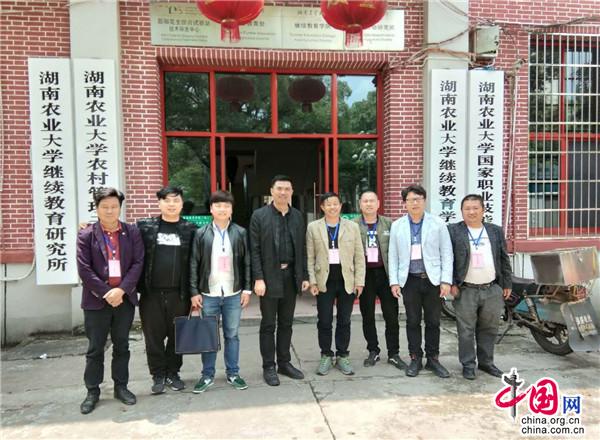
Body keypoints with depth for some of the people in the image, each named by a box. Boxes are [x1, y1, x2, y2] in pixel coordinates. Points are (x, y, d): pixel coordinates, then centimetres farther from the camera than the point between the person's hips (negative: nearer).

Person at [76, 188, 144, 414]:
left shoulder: (132, 232, 3)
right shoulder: (86, 235, -2)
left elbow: (137, 263, -3)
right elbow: (84, 269, -8)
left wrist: (121, 290, -14)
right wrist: (106, 293, -13)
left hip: (125, 298, 2)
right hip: (96, 300, -1)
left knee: (122, 345, 13)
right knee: (95, 348, 9)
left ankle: (121, 387, 26)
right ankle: (92, 391, 22)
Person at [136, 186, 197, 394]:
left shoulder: (190, 229, 1)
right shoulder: (144, 226, 2)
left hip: (179, 293, 0)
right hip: (151, 293, 0)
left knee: (177, 336, 11)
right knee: (153, 336, 8)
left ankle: (173, 373, 28)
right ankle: (158, 375, 25)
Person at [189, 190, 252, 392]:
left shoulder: (240, 233, 2)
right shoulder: (201, 234, 0)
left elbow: (247, 262, 4)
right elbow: (194, 264, 1)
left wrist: (247, 289, 0)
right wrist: (194, 292, -3)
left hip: (233, 294, 1)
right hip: (208, 294, 0)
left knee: (232, 335, 10)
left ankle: (233, 374, 23)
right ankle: (207, 375, 22)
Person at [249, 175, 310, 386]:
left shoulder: (297, 216, 8)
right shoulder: (259, 215, -4)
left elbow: (302, 248, 9)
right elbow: (254, 250, -7)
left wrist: (304, 276, 5)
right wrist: (258, 278, -13)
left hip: (291, 276, 4)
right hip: (269, 276, -4)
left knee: (286, 323, 13)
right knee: (268, 324, 5)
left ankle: (284, 363, 26)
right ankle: (268, 367, 17)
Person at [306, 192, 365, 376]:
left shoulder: (352, 227, 3)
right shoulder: (313, 227, 2)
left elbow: (359, 256, 3)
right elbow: (310, 257, 1)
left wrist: (359, 281, -2)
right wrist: (312, 281, -5)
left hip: (346, 280, 1)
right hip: (324, 281, -1)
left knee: (344, 321, 9)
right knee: (324, 322, 6)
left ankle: (342, 357, 23)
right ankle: (326, 356, 22)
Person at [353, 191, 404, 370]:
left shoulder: (389, 223, 5)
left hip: (385, 273, 0)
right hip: (365, 275, 0)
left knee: (391, 315, 4)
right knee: (367, 316, 9)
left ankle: (393, 354, 17)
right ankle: (373, 351, 24)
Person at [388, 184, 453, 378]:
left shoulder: (437, 224, 1)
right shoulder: (397, 225, 5)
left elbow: (446, 253, 0)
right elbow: (393, 256, 5)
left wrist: (446, 280, -7)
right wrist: (394, 281, -1)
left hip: (433, 279, -1)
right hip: (410, 280, 1)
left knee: (433, 322, 8)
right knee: (413, 321, 8)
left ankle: (433, 359, 22)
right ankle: (415, 358, 21)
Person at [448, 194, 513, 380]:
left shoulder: (496, 231, 11)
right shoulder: (453, 231, -1)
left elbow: (504, 259, 14)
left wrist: (507, 284, 11)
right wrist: (451, 283, -9)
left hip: (492, 290, 4)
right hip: (465, 291, -3)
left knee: (489, 329, 13)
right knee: (466, 330, 4)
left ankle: (486, 362, 27)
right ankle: (468, 365, 16)